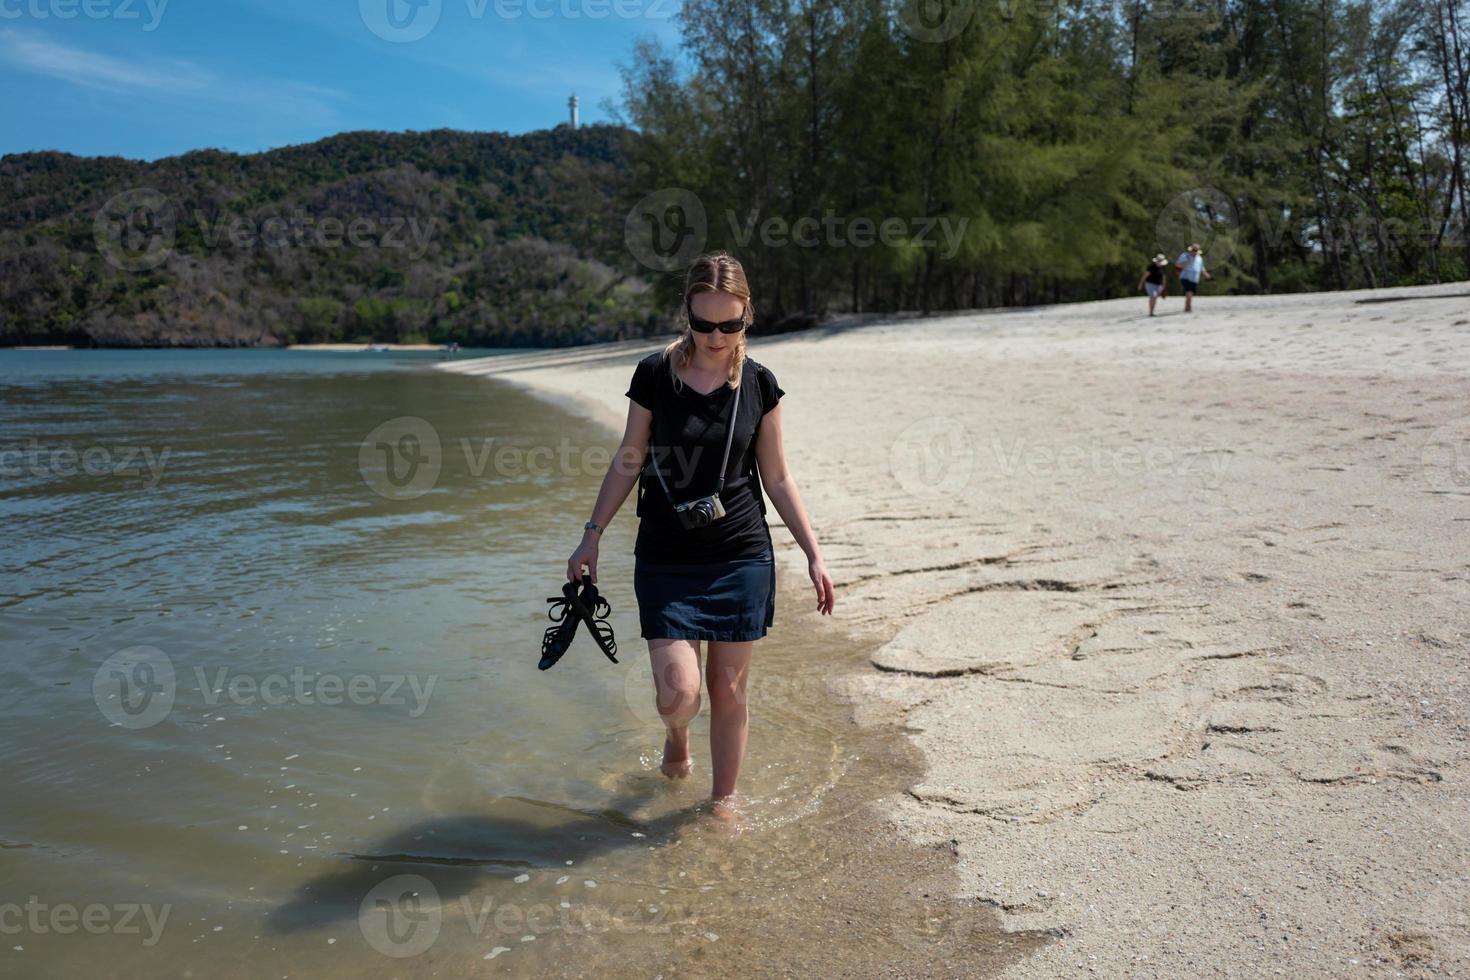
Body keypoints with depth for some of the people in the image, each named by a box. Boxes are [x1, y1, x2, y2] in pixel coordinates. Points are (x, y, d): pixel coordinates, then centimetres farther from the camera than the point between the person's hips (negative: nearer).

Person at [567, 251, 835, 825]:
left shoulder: (759, 385, -1)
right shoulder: (655, 374, -4)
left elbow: (777, 478, 5)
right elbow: (629, 461, 5)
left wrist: (813, 554, 2)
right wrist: (593, 535, 4)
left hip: (742, 558, 1)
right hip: (666, 559, 0)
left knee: (729, 689, 6)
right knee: (677, 692, -7)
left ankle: (723, 799, 28)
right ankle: (676, 737, 30)